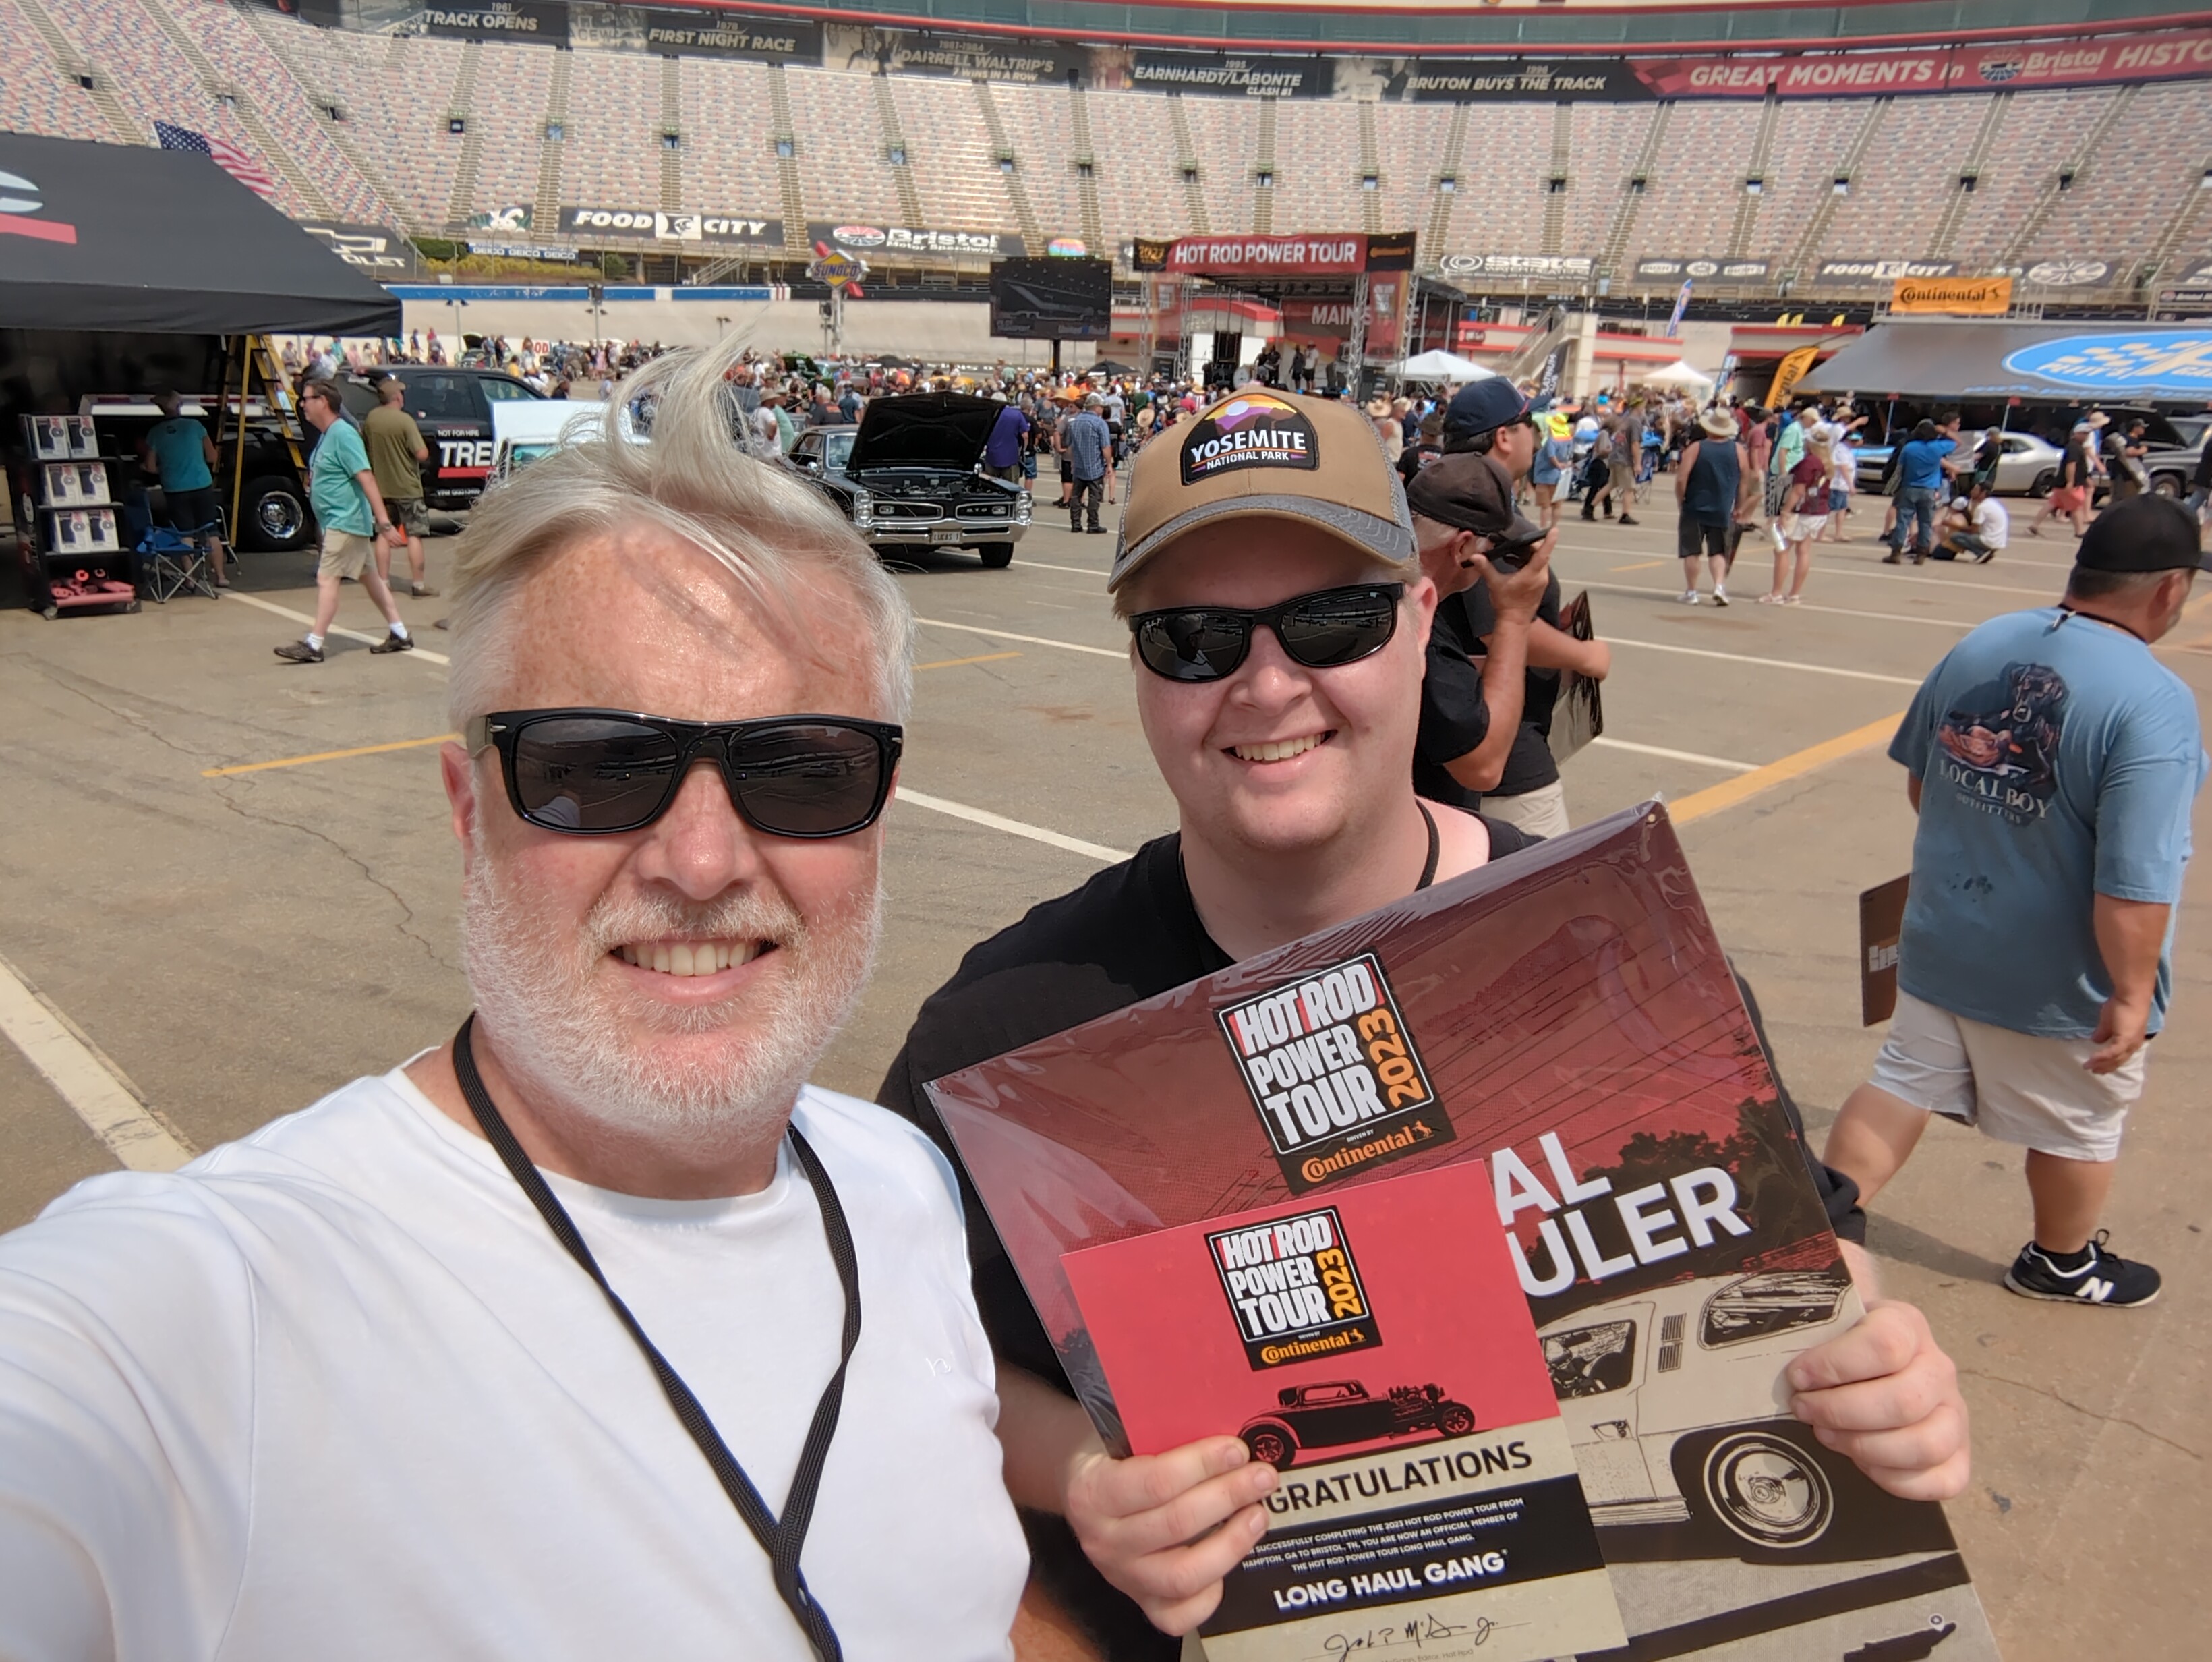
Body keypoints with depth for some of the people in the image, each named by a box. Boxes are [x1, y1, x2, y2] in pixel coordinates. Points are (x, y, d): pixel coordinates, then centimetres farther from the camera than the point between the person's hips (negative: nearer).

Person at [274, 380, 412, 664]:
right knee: (369, 577, 13)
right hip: (339, 522, 10)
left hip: (345, 521, -10)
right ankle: (399, 635, 18)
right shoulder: (326, 436, 13)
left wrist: (382, 518, -29)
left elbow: (366, 477, -24)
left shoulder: (343, 434, -17)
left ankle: (313, 645, -10)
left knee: (326, 578, -11)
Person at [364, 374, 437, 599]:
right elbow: (422, 454, -20)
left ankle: (383, 582, 14)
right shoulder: (405, 421, -18)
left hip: (381, 486, 6)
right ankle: (418, 585, -1)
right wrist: (424, 447, 0)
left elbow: (365, 444, 16)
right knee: (414, 535, 0)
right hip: (407, 487, -6)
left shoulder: (371, 418, 1)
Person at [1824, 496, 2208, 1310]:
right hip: (2059, 982, -5)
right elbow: (2134, 882, -28)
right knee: (2079, 1124, 19)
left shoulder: (1978, 646, -4)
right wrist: (2132, 991, -17)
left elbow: (1917, 778, 10)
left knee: (1902, 1084, 18)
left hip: (1940, 941, 5)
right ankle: (2061, 1263, 41)